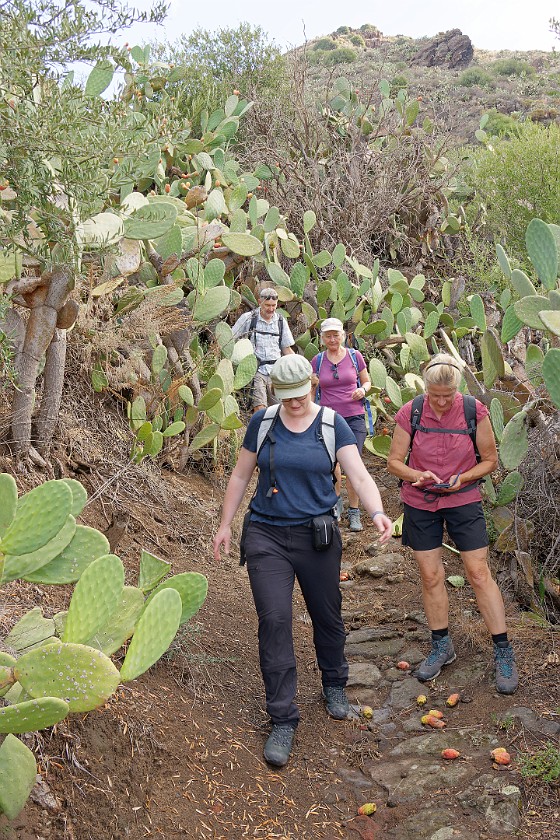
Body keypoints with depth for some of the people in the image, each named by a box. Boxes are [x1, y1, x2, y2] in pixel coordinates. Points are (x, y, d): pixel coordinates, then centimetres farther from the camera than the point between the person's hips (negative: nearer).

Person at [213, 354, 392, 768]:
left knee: (327, 615, 13)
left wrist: (377, 513, -31)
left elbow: (360, 475, -13)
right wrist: (226, 525, 9)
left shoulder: (332, 424, -4)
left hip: (317, 536, 0)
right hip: (267, 536, 0)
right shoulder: (262, 422, 0)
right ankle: (283, 721, 2)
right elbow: (241, 476, 9)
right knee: (274, 621, -7)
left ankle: (334, 685, 42)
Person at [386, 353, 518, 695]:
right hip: (420, 503, 1)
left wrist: (463, 478, -19)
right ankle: (442, 647, 25)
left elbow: (490, 459, -2)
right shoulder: (410, 413, -11)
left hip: (464, 501, -1)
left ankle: (504, 652, 12)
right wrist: (416, 476, -22)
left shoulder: (474, 411, -13)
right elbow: (394, 461, -3)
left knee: (479, 573, -1)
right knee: (431, 576, 7)